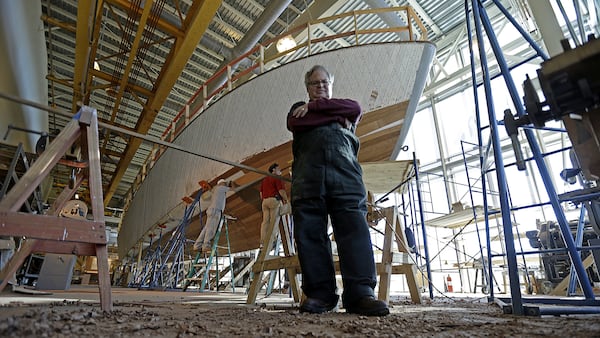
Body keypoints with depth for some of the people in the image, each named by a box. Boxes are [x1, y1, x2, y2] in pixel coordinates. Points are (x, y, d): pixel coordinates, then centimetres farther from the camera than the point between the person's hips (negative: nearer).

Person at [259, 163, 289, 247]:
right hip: (275, 200, -7)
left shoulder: (264, 180, 25)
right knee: (273, 221, -9)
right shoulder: (277, 178, 0)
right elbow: (281, 191, -10)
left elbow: (261, 194, 22)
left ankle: (263, 242, -2)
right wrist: (286, 200, 0)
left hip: (265, 201, 7)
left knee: (265, 221, 2)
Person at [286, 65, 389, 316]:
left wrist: (315, 107, 11)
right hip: (307, 172, 0)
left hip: (345, 172, 0)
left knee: (355, 228, -15)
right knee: (309, 232, -9)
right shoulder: (299, 109, 31)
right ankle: (318, 294, -6)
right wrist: (337, 118, 7)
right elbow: (295, 124, 6)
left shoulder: (344, 105, 35)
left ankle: (360, 293, -17)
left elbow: (356, 109, 10)